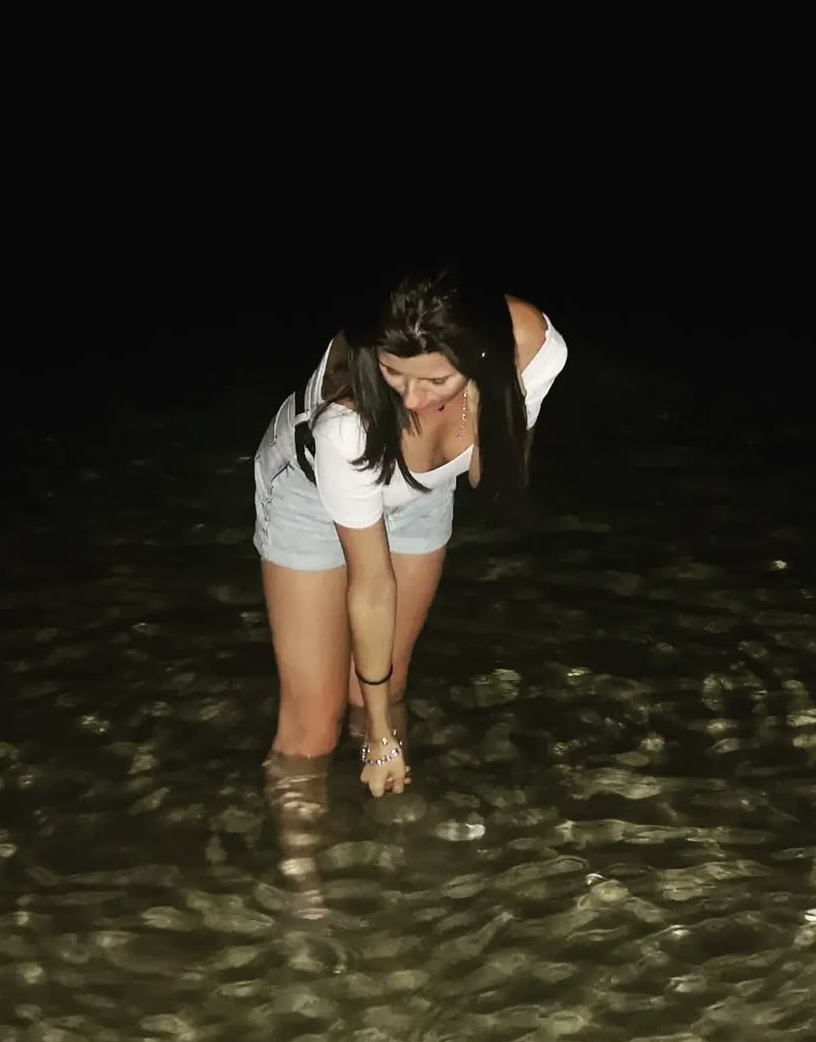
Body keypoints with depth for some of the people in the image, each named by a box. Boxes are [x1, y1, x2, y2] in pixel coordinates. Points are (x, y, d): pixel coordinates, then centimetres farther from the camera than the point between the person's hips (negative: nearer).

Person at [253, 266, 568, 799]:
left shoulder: (534, 347, -35)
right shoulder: (346, 422, -43)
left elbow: (497, 472, -14)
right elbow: (371, 585, -27)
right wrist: (381, 734, -16)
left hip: (421, 488, 3)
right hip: (311, 489, -3)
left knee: (385, 691, 12)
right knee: (314, 725, -4)